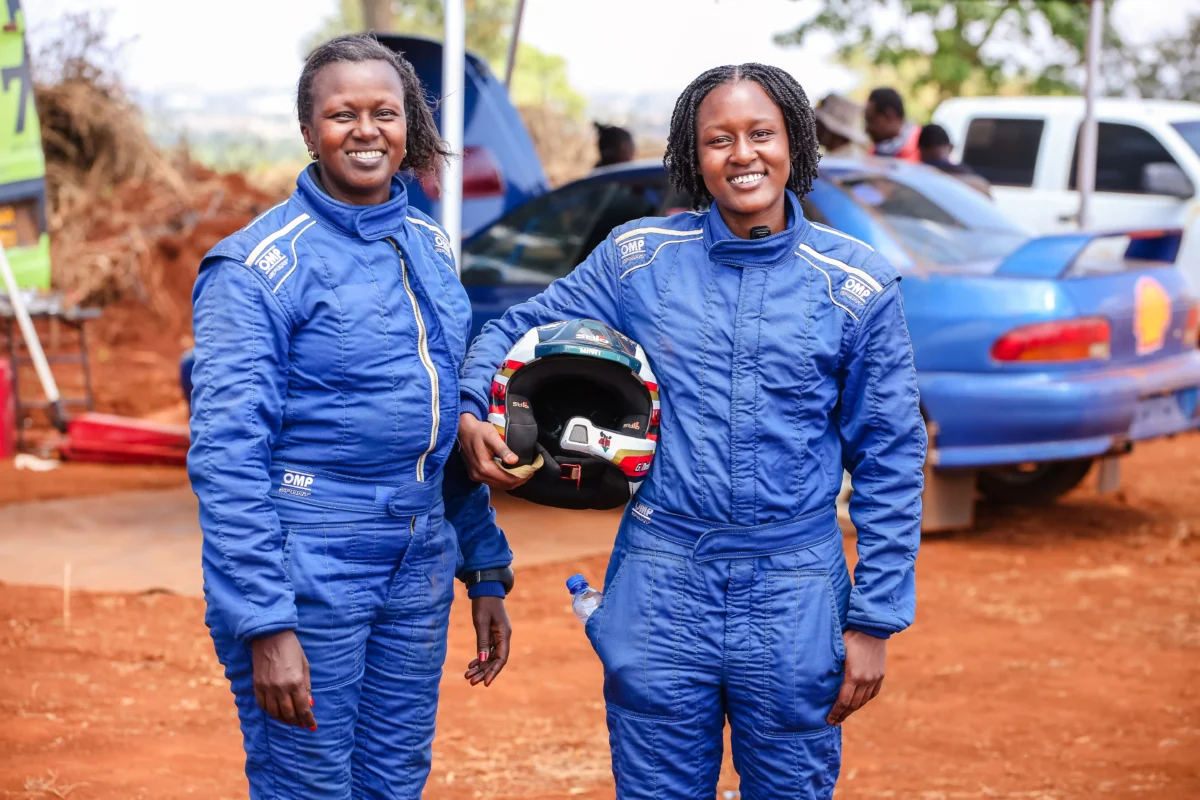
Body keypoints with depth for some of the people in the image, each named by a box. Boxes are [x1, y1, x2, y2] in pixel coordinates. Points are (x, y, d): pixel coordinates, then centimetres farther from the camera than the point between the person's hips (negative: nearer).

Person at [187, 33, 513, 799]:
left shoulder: (432, 247, 11)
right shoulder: (259, 264, -10)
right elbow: (227, 456, -16)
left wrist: (487, 570, 14)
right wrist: (265, 625, -21)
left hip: (418, 569, 6)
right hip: (308, 573, -6)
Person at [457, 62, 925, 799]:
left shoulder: (856, 284, -1)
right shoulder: (638, 256, 2)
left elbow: (889, 464, 2)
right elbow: (521, 331, 12)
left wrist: (874, 621, 0)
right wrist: (471, 413, -9)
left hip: (795, 598, 0)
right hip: (662, 584, 1)